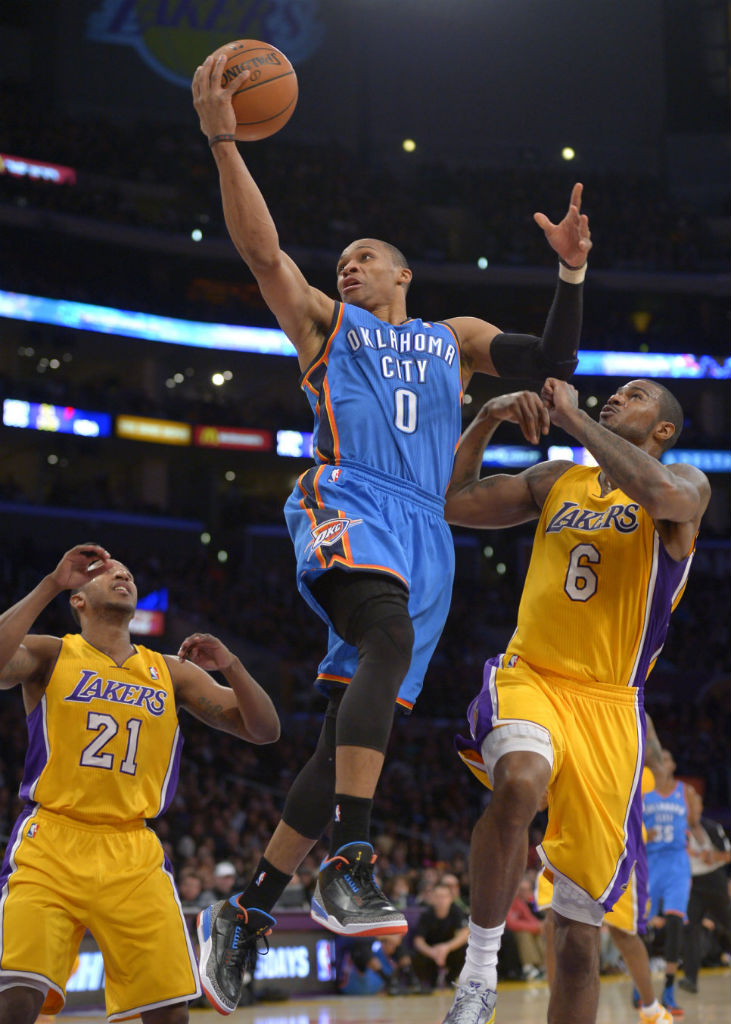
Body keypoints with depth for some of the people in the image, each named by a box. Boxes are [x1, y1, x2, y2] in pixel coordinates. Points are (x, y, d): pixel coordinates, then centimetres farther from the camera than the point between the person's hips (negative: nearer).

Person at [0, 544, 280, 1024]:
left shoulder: (172, 672, 16)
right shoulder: (52, 654, 7)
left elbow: (264, 731, 12)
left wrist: (230, 666, -4)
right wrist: (51, 584, -15)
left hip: (135, 857, 3)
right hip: (51, 845, -3)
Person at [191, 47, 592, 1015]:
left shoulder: (456, 337, 28)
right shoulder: (325, 321, 20)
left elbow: (553, 364, 15)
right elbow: (262, 248, 4)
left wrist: (572, 272, 2)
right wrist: (223, 142, -7)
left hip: (425, 535, 4)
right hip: (348, 507, -4)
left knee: (347, 733, -2)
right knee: (389, 639, -36)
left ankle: (241, 914, 5)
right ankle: (349, 862, -44)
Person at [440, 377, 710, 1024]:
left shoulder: (687, 484, 4)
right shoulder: (557, 482, 17)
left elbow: (658, 492, -22)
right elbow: (449, 503, 16)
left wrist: (570, 416, -14)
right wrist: (487, 420, 3)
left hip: (608, 705, -1)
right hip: (529, 678, 1)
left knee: (579, 933, 1)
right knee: (520, 781, -36)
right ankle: (479, 971, -25)